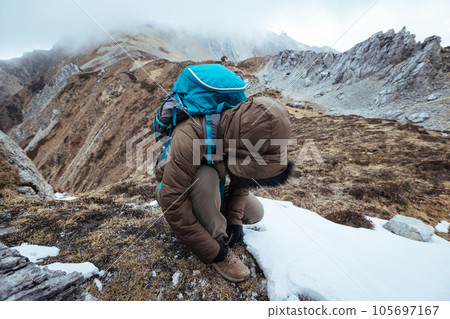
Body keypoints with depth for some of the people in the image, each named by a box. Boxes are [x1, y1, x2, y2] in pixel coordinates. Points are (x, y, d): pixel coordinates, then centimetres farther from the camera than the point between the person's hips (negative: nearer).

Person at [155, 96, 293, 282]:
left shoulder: (242, 130, -20)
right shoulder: (190, 138, -40)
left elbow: (240, 180, -5)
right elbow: (172, 203, -35)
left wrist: (235, 220, -12)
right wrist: (212, 252, -28)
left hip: (210, 188, 5)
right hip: (176, 188, -4)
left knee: (255, 214, -2)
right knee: (206, 175, -37)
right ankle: (218, 238, -15)